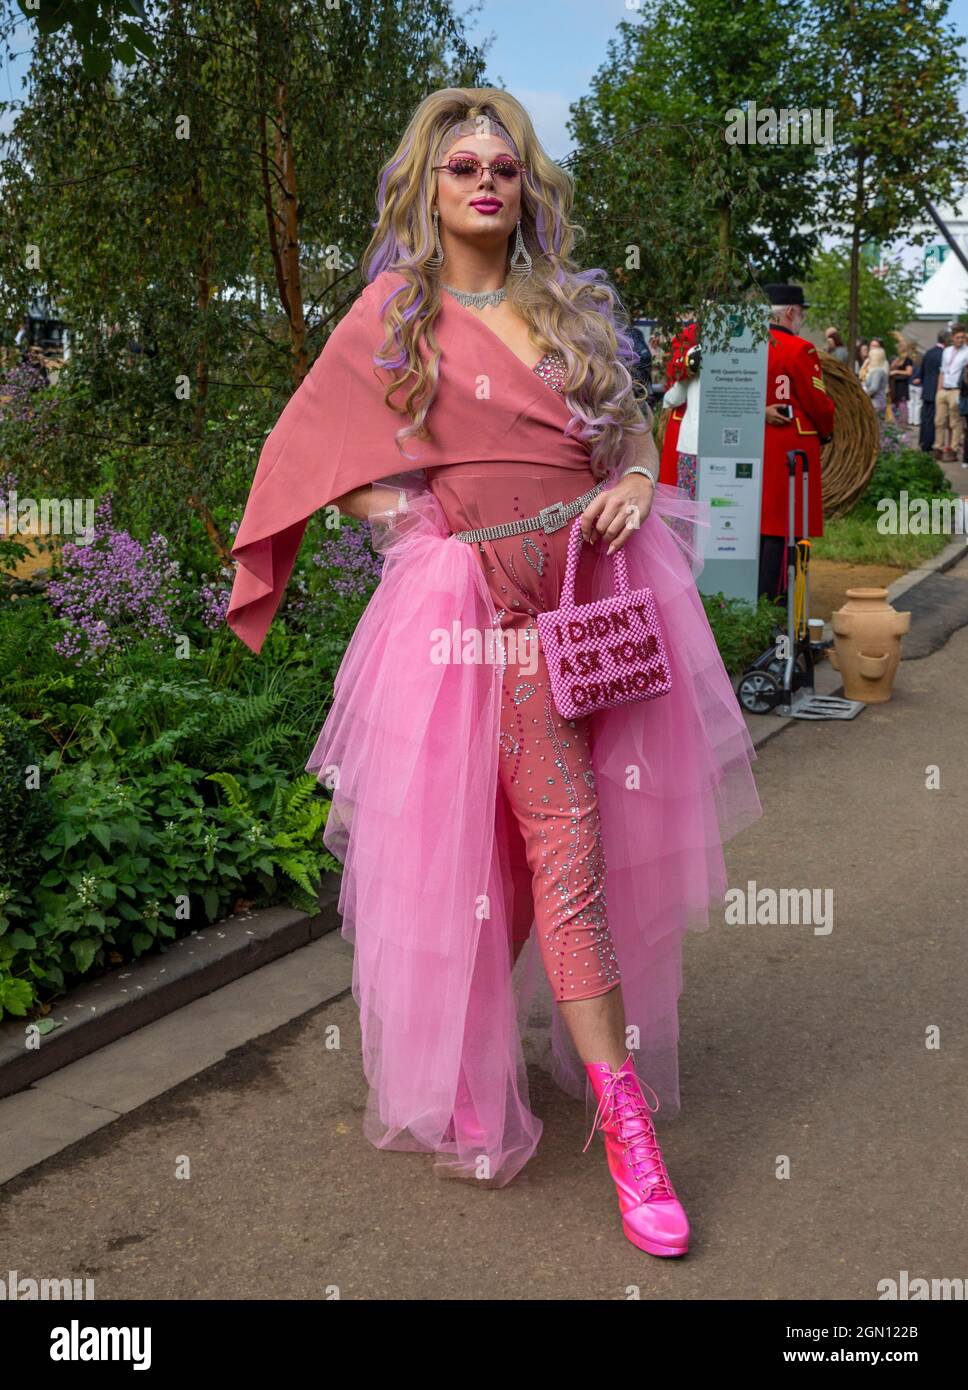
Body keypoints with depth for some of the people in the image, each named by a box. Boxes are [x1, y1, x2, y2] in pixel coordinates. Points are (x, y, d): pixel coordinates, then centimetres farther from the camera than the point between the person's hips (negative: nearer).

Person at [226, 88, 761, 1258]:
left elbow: (630, 423, 21)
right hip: (491, 601, -5)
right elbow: (307, 452, 4)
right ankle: (625, 1123, -3)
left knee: (556, 841, 10)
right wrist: (426, 522, -5)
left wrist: (638, 483, -1)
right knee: (566, 842, -9)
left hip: (599, 585, 5)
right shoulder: (395, 314, 2)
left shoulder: (573, 305, 13)